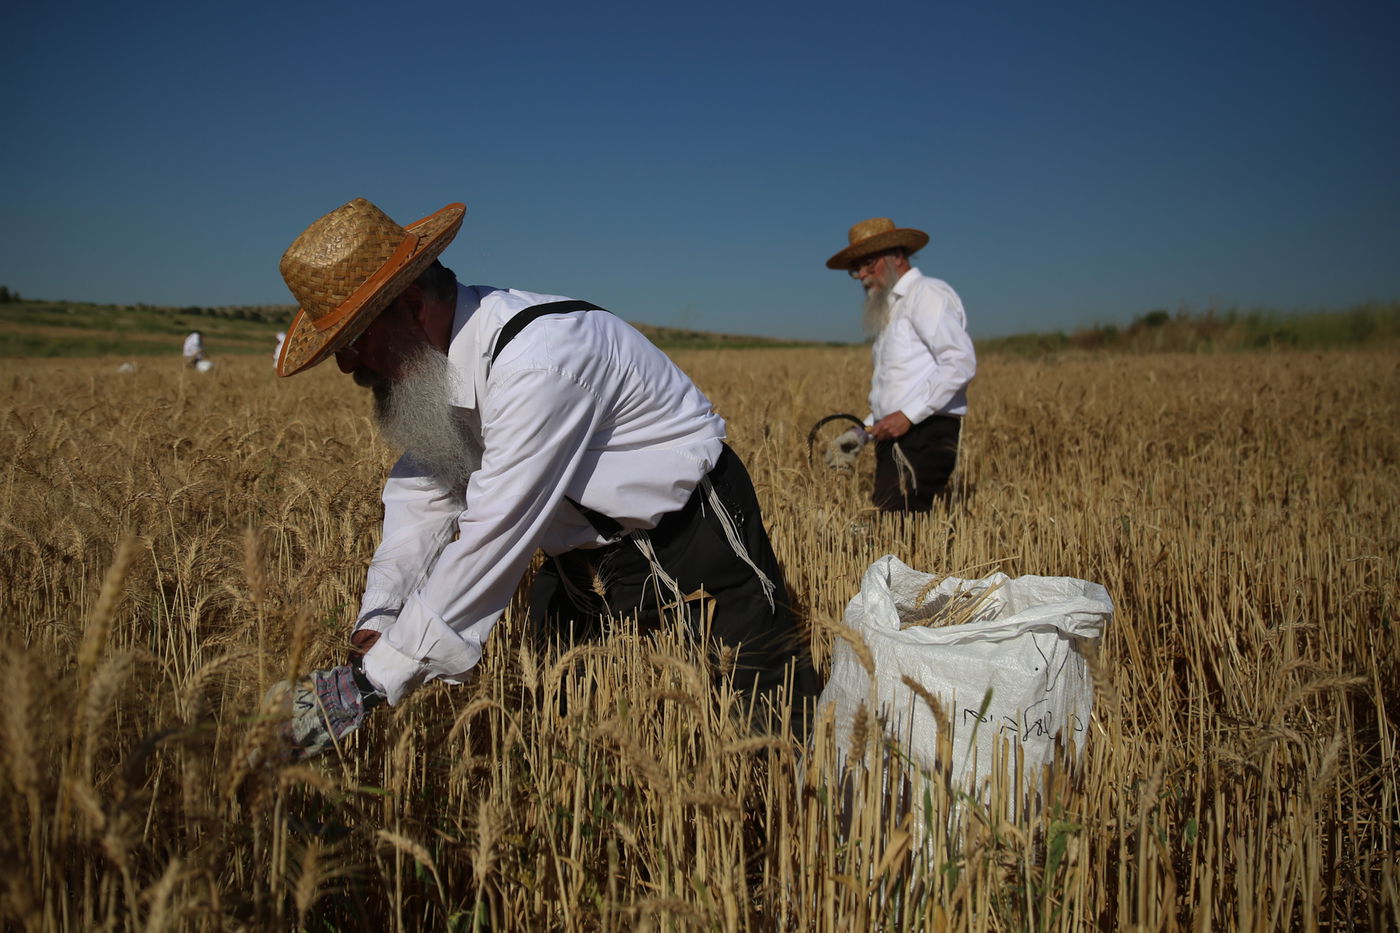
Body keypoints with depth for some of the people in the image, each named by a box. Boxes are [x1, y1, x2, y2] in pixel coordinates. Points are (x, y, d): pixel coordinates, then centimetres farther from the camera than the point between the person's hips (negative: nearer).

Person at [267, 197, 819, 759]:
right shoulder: (436, 363, -5)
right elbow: (422, 493, -1)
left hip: (690, 544, -7)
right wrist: (375, 624, -15)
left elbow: (492, 538, -33)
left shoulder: (537, 360, -33)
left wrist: (368, 684, -28)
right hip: (580, 560, 8)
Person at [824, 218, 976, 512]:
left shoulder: (927, 292, -3)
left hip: (924, 435, -9)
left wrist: (908, 415, -19)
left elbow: (961, 363, -16)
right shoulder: (891, 309, 26)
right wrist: (861, 432, 15)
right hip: (896, 437, 9)